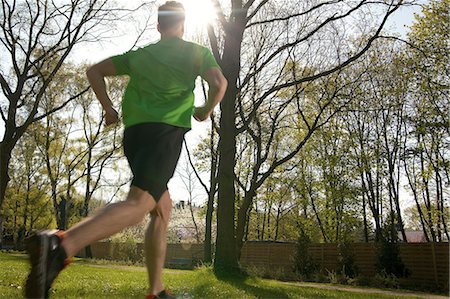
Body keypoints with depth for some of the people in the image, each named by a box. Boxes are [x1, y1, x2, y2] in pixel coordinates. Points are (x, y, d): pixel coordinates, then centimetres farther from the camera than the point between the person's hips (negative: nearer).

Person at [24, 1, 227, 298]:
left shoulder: (139, 54, 25)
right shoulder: (197, 52, 14)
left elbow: (94, 71, 23)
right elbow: (219, 83, -3)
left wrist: (109, 108, 24)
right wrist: (206, 110, 15)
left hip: (134, 132, 6)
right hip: (167, 130, -6)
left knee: (163, 208, 15)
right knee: (138, 204, -22)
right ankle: (62, 246, -47)